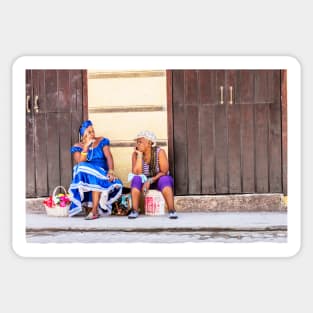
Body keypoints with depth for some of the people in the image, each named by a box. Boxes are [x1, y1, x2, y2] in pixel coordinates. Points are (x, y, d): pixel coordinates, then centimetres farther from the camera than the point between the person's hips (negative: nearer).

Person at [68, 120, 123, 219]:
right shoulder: (77, 147, 6)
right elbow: (80, 163, -10)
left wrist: (111, 171, -24)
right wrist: (86, 146, -14)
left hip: (102, 174, -1)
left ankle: (94, 210, -32)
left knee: (96, 180, -34)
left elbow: (108, 156, -7)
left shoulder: (102, 141, 6)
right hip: (86, 176, 1)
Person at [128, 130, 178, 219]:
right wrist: (139, 155, -25)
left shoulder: (159, 152, -16)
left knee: (165, 180, -33)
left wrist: (150, 181, -28)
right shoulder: (135, 154, -11)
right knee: (136, 179, -29)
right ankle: (134, 211, -31)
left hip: (159, 179, -2)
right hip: (144, 180, 2)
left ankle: (172, 210, -38)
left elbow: (164, 172, -18)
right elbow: (137, 173, -22)